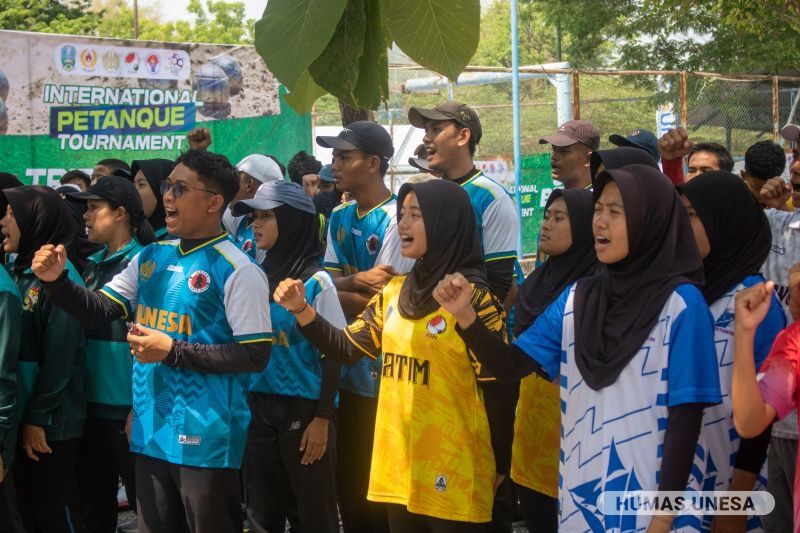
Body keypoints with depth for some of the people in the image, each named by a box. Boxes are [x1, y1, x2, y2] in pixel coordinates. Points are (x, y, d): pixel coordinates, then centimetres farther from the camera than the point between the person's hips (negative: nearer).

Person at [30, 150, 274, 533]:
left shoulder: (235, 270, -13)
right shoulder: (151, 257, 9)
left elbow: (255, 356, -17)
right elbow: (100, 312, 11)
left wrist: (172, 351, -19)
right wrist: (57, 282, -7)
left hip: (205, 438, -7)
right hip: (151, 432, 7)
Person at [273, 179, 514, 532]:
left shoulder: (473, 296, -12)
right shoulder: (394, 292, 9)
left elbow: (497, 387, -11)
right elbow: (347, 349, 12)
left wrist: (501, 470, -9)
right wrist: (301, 311, -2)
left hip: (453, 474, -6)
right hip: (398, 465, 7)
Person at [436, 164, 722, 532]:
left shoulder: (681, 304, -9)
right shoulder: (576, 298, 5)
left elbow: (686, 414, -10)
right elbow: (511, 367, 2)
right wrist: (465, 317, -15)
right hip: (579, 499, 5)